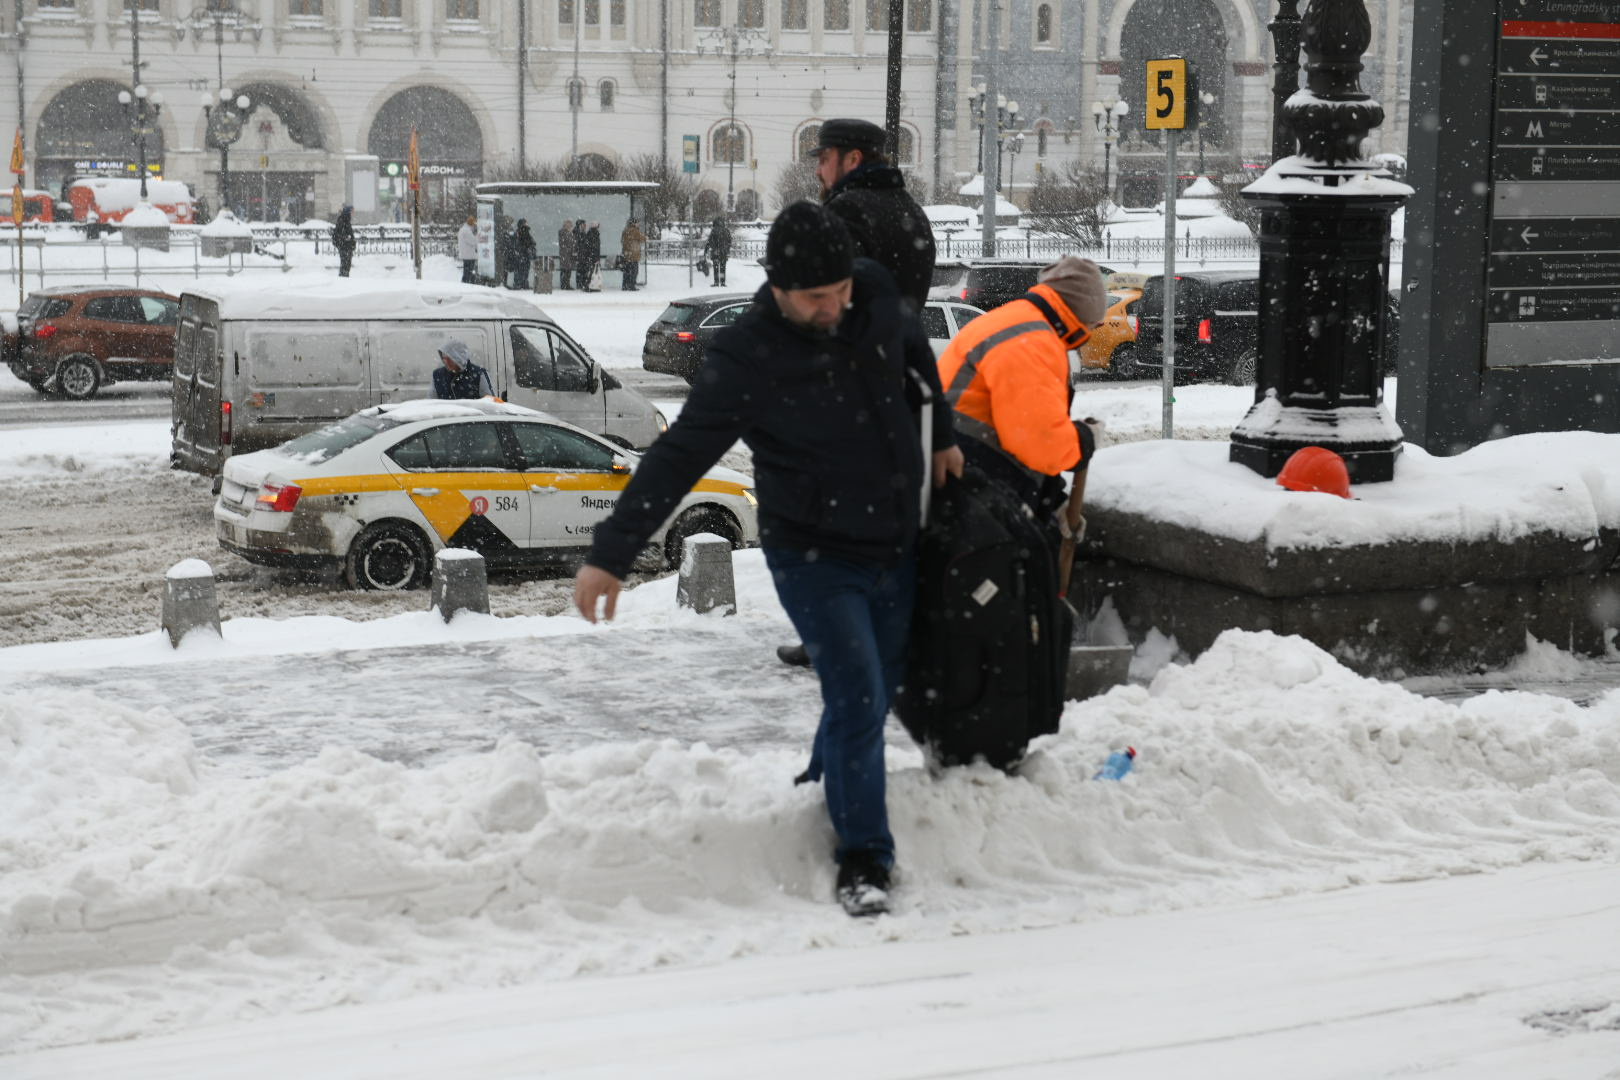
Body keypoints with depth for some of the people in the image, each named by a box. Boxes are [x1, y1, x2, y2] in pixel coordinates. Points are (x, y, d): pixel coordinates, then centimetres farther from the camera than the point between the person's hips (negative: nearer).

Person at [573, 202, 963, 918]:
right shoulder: (744, 361, -22)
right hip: (815, 558, -6)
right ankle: (863, 861, -5)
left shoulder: (876, 296, -7)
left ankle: (823, 792, 41)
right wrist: (611, 555, -28)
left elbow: (916, 352, 17)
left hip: (895, 549, 6)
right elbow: (677, 457, -23)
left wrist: (941, 437, 24)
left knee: (874, 694, 16)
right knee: (858, 697, -15)